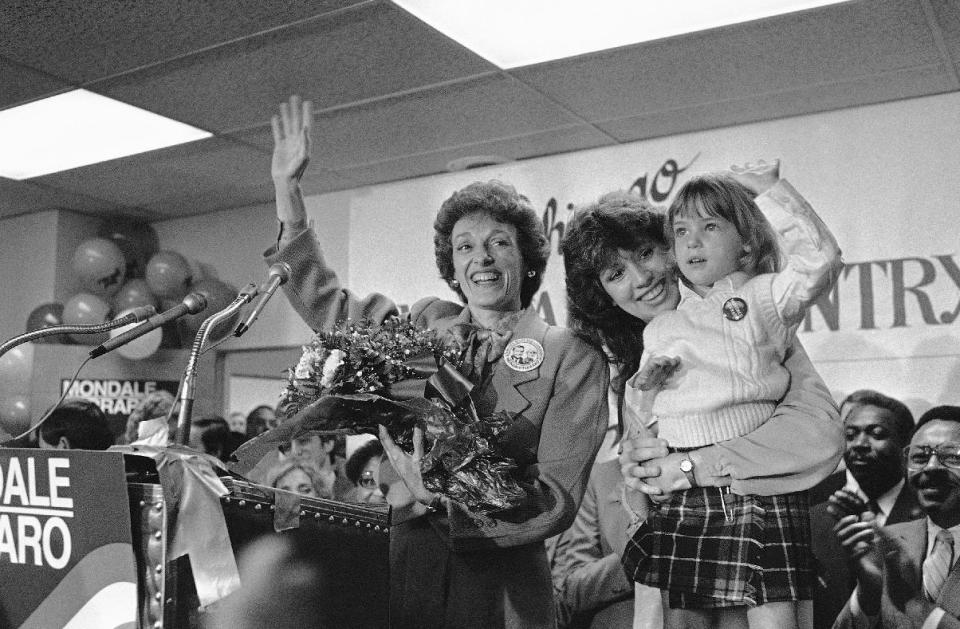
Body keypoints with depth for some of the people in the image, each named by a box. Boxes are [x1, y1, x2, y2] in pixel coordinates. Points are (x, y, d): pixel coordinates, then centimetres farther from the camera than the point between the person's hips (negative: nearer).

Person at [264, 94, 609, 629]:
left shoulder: (572, 359, -5)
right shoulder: (426, 323, 7)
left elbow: (559, 499, -11)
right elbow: (323, 301, 14)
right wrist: (288, 187, 9)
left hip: (500, 584, -3)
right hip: (404, 561, 3)